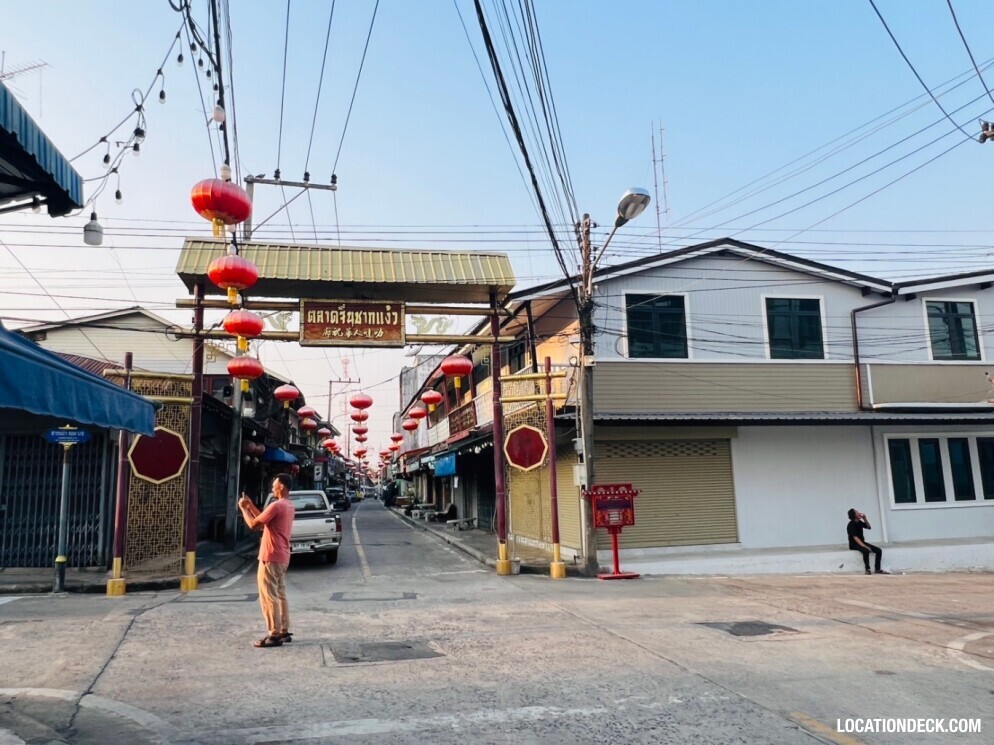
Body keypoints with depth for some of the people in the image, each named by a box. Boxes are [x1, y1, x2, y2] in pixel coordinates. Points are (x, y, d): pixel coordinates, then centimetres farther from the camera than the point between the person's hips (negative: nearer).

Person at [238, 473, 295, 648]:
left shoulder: (276, 505, -18)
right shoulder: (288, 507, 14)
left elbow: (254, 524, -15)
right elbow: (264, 520, 22)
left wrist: (243, 508, -2)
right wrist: (250, 505, 18)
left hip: (271, 558, -10)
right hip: (281, 558, 10)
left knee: (269, 597, -4)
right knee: (280, 595, 14)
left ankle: (274, 635, -3)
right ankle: (284, 632, 17)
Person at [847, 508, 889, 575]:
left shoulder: (859, 522, 6)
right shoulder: (851, 525, -18)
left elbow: (869, 527, 18)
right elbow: (855, 538, -25)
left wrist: (865, 519, 1)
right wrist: (865, 546, -33)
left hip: (862, 542, 8)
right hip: (854, 544, -8)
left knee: (878, 550, -7)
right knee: (866, 551, -36)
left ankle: (878, 569, -4)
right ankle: (867, 569, -27)